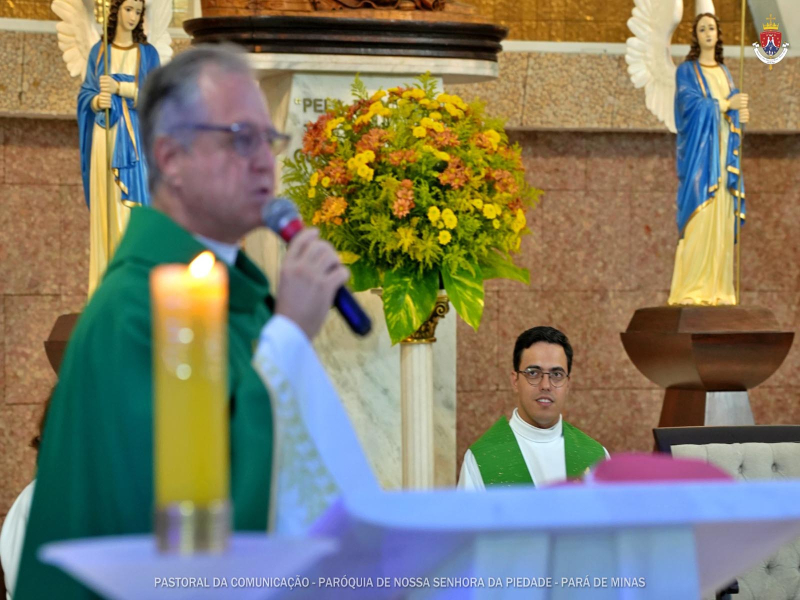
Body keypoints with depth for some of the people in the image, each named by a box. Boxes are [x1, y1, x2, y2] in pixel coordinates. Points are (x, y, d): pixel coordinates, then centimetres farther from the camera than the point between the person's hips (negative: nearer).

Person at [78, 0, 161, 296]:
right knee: (106, 202, -3)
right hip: (105, 135, 1)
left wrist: (119, 88, -13)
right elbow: (86, 94, 8)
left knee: (133, 200, -9)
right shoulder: (98, 51, 11)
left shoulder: (148, 53, 8)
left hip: (134, 137, -1)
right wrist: (98, 101, -14)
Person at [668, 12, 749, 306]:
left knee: (721, 218, 2)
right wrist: (726, 105, -13)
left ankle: (717, 287, 3)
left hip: (722, 150, 6)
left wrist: (739, 114, -7)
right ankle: (690, 289, -12)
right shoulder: (686, 70, 0)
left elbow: (732, 108, 15)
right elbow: (691, 105, -14)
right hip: (699, 151, -6)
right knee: (698, 217, -13)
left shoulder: (724, 72, 18)